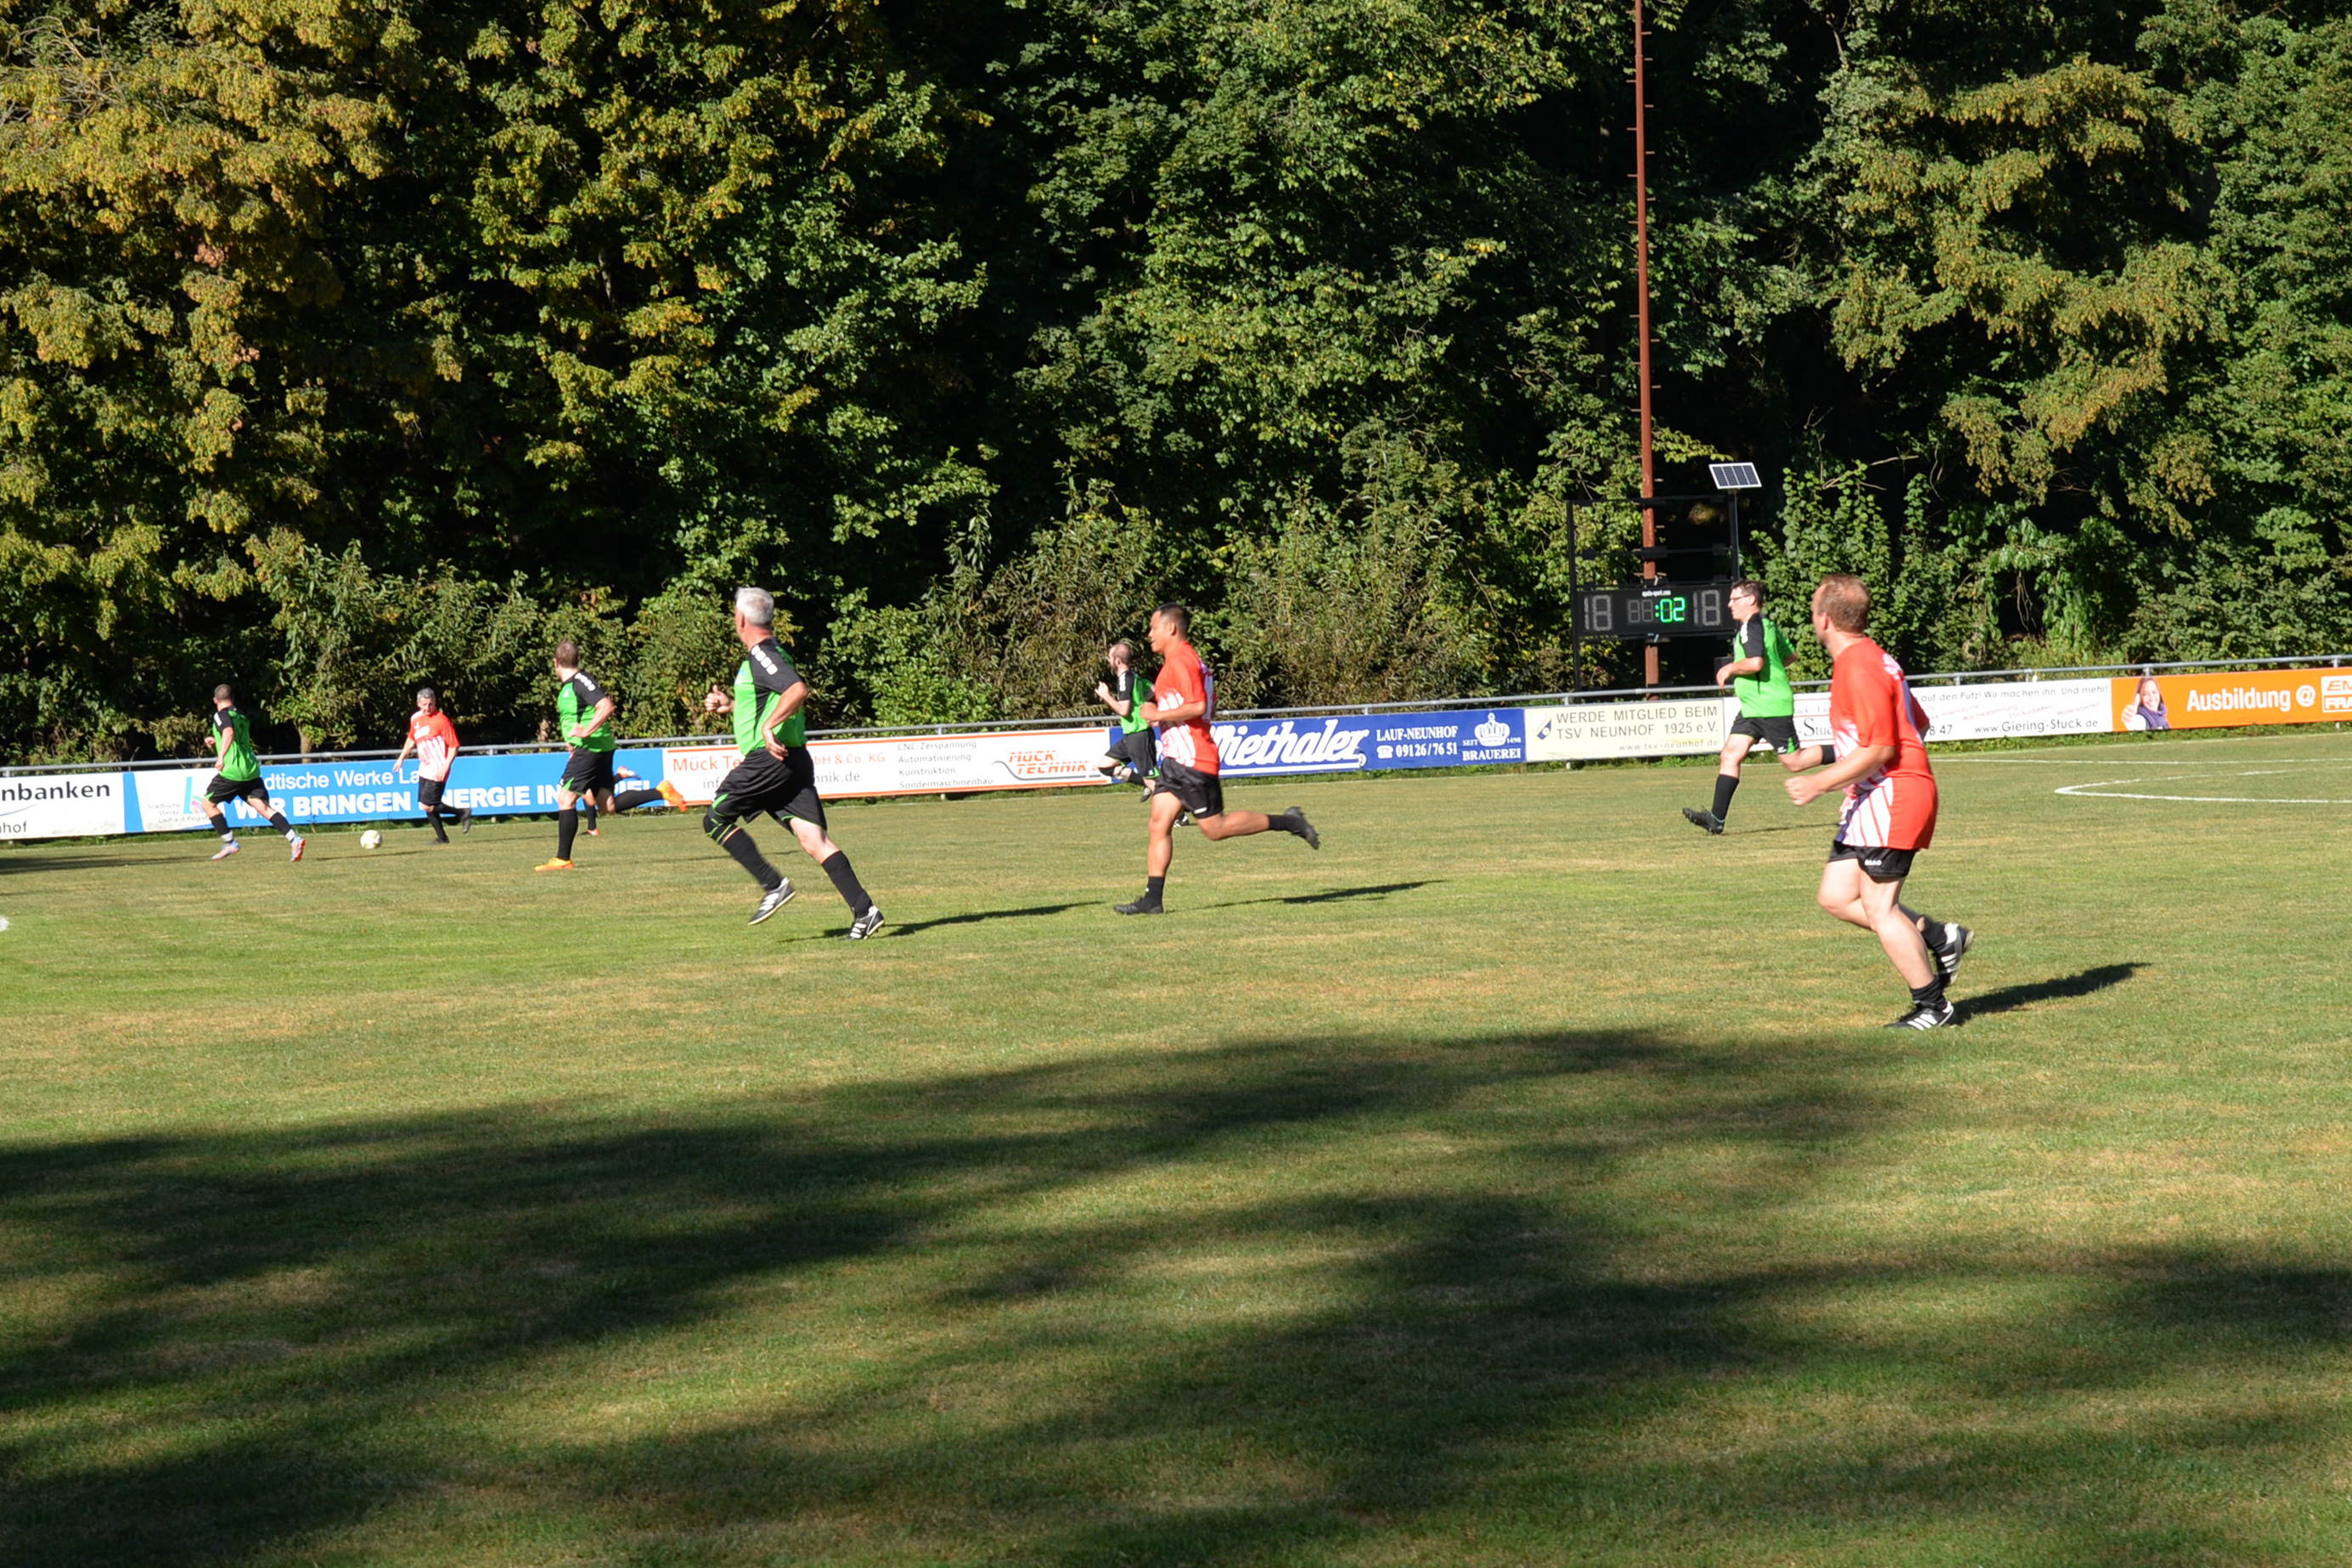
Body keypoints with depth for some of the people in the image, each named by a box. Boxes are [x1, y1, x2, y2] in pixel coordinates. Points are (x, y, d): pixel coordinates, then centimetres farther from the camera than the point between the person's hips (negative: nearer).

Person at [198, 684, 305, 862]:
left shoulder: (222, 715, -3)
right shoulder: (241, 716, 21)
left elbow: (229, 733, -25)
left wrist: (221, 756, -35)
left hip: (232, 770, -7)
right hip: (251, 770, 7)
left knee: (208, 803, 10)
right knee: (263, 806, -2)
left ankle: (229, 843, 6)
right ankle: (293, 838, -20)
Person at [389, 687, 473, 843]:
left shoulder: (441, 720, -14)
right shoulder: (415, 718, 8)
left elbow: (454, 746, -14)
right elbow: (411, 739, 26)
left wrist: (445, 767, -23)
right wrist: (401, 758, 23)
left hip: (438, 771, -8)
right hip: (425, 769, 8)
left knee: (428, 805, -14)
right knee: (424, 805, 8)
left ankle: (462, 813, -1)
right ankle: (442, 837, 19)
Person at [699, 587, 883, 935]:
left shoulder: (760, 655, -10)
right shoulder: (772, 652, 20)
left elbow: (798, 690, -26)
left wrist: (769, 726, -27)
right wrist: (730, 704, 30)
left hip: (769, 759, -9)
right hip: (793, 759, 9)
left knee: (715, 820, 6)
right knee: (814, 841, -2)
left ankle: (773, 885, -2)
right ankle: (864, 909, -14)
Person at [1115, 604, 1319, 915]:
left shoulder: (1180, 661, -15)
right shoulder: (1190, 660, 17)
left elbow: (1198, 706, -25)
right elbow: (1210, 707, 23)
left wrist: (1159, 715, -16)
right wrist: (1161, 710, 21)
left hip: (1193, 761, -10)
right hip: (1175, 760, 10)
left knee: (1215, 827, -4)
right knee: (1159, 823, 3)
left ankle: (1288, 822, 4)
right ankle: (1152, 899, 0)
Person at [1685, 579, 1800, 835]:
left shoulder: (1752, 626, -14)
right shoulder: (1766, 624, 17)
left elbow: (1755, 663, -28)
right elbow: (1788, 655, 26)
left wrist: (1729, 669, -11)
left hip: (1771, 707, -10)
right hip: (1753, 706, 10)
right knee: (1731, 754, 1)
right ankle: (1717, 817, -4)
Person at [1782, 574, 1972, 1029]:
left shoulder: (1860, 670, -18)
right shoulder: (1870, 660, 14)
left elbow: (1878, 751, -22)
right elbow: (1917, 724, 22)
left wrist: (1820, 783, -20)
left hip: (1889, 799, -10)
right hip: (1869, 802, 10)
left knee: (1879, 909, -5)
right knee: (1836, 897, 10)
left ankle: (1931, 1006, 3)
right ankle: (1939, 937, 12)